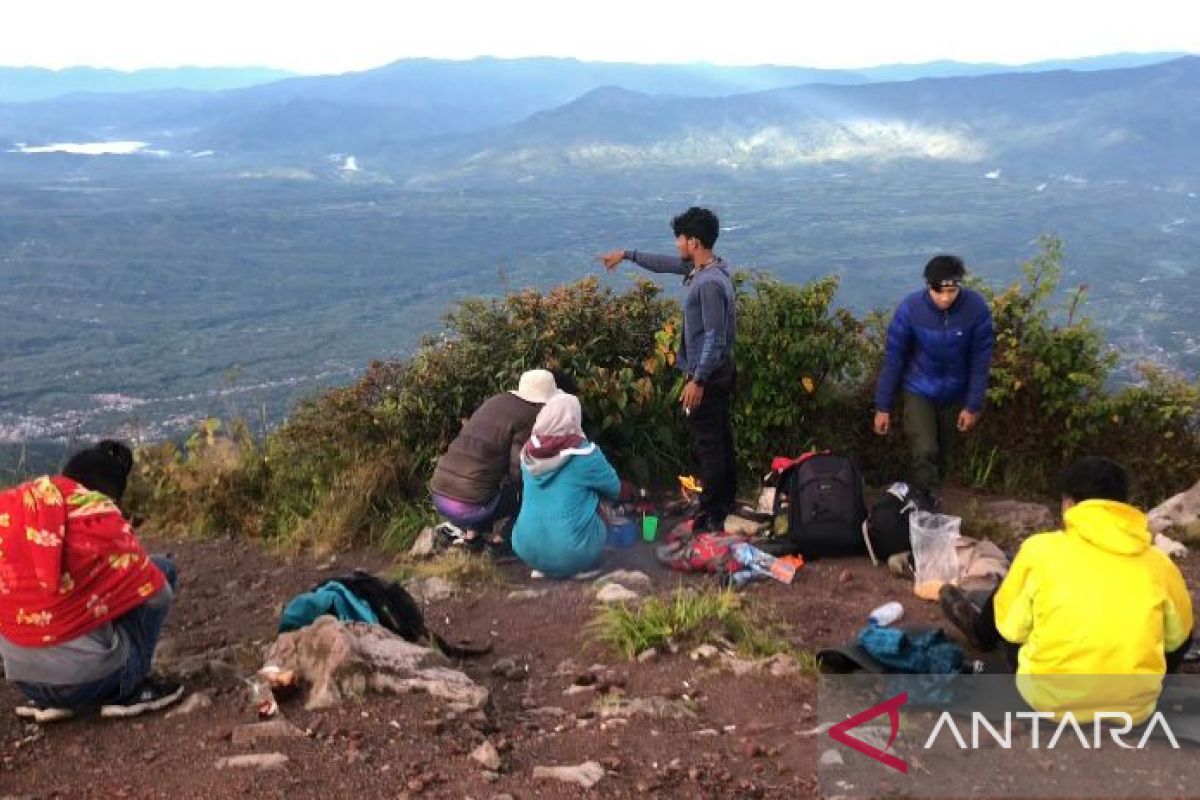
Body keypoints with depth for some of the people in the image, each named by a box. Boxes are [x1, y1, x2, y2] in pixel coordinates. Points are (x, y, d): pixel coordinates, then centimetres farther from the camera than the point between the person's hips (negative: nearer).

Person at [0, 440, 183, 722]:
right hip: (84, 677, -5)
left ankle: (49, 700, 18)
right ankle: (128, 690, 3)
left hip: (23, 677, 6)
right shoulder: (98, 519, -12)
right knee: (163, 567, 6)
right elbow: (158, 596, -6)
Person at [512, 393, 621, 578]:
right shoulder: (585, 454, -11)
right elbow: (614, 490, 5)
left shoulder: (529, 451, 3)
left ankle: (542, 567, 13)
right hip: (572, 554, -4)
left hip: (528, 551, 4)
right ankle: (581, 567, 7)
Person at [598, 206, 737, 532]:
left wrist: (697, 380, -25)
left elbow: (715, 337, -26)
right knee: (721, 438, 19)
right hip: (718, 371, 10)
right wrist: (627, 254, 28)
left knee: (709, 444, -2)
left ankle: (711, 516, 7)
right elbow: (667, 264, 22)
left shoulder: (710, 283, -25)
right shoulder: (702, 267, 5)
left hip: (708, 376, -10)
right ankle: (726, 501, 33)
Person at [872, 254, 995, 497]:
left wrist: (973, 405, -9)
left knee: (943, 456, 14)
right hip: (919, 391, -2)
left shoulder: (977, 308, -23)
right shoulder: (910, 308, -24)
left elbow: (981, 361, -11)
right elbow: (893, 359, -15)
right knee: (924, 452, -14)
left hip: (955, 393, 2)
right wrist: (882, 406, -11)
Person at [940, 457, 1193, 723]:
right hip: (1134, 708, 2)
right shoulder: (1160, 564, -1)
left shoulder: (1041, 548, -7)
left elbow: (1010, 627, 4)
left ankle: (979, 632, 54)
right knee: (1180, 637, 30)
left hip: (1048, 697, -1)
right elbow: (1177, 637, 16)